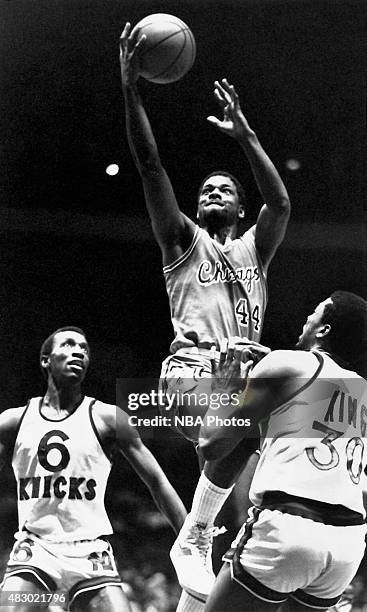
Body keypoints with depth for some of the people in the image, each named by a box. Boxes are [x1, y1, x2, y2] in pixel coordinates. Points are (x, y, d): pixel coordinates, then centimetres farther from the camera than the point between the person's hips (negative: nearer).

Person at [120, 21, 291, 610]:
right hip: (192, 368, -5)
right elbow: (151, 167, 6)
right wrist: (130, 89, -4)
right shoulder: (184, 241, 18)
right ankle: (193, 539, -20)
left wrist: (244, 134, 1)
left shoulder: (253, 250, 25)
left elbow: (281, 202, 5)